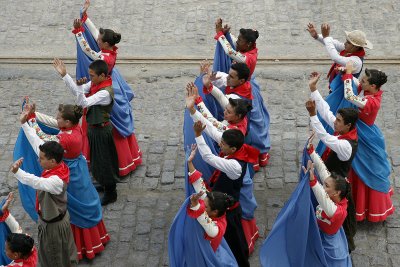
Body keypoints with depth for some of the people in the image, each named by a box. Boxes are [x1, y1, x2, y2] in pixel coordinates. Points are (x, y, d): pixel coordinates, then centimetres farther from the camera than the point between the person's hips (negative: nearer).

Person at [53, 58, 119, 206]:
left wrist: (80, 87, -54)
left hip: (101, 131, -9)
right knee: (98, 159, 24)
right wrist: (64, 75, -9)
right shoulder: (94, 84, -4)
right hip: (94, 127, 9)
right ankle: (107, 185, 43)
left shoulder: (105, 92, -32)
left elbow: (83, 103, -38)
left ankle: (111, 193, 20)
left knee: (103, 160, 5)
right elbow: (77, 91, -1)